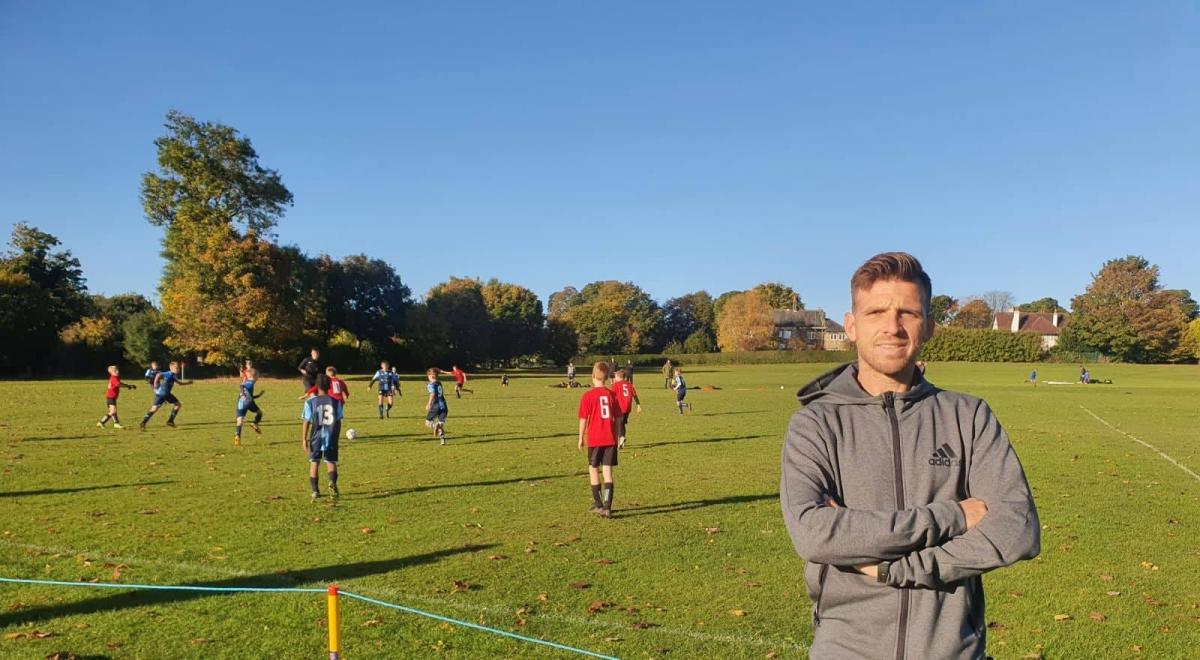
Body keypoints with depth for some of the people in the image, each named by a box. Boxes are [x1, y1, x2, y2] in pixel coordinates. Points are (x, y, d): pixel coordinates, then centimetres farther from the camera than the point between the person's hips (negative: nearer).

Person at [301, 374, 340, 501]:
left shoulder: (310, 402, -5)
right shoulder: (335, 401, 0)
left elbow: (306, 422, -6)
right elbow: (338, 422, 4)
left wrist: (303, 439, -1)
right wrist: (336, 438, 15)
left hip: (316, 437, -1)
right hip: (331, 437, 1)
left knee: (314, 463, 14)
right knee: (331, 462, 8)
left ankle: (315, 491, 15)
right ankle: (332, 482, -21)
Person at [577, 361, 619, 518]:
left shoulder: (587, 396, -7)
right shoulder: (612, 394, 2)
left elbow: (583, 419, -5)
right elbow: (617, 418, 6)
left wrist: (581, 438, 6)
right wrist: (616, 436, 16)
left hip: (594, 439, -2)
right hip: (610, 439, 2)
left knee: (593, 469, 13)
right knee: (607, 471, 3)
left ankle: (598, 504, 18)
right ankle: (607, 507, -3)